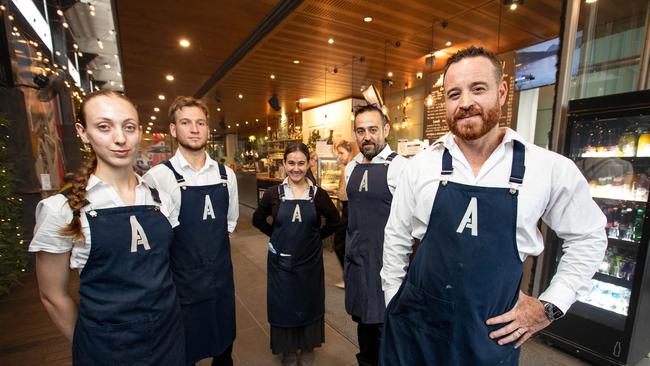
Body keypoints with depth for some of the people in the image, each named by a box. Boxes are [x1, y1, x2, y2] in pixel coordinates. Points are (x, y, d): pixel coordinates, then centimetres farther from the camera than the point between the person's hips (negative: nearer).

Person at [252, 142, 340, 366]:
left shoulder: (318, 194, -8)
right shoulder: (273, 193, -7)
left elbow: (334, 222, 4)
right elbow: (258, 220, 6)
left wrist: (316, 237, 0)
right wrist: (277, 236, 1)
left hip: (310, 260, 0)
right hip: (281, 260, 0)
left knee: (309, 303, 16)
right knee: (283, 304, 14)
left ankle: (308, 347, 41)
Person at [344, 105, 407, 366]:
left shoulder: (399, 167, -16)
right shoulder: (351, 168, 6)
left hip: (385, 258, -6)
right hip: (355, 257, 7)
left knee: (384, 322, 10)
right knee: (362, 318, 23)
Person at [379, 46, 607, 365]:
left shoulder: (552, 169, -9)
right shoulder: (421, 166, -9)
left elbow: (588, 237, 7)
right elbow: (396, 237, 0)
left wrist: (551, 306, 0)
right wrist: (395, 302, 3)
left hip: (492, 333, 1)